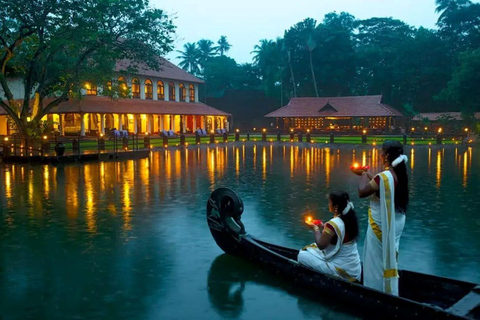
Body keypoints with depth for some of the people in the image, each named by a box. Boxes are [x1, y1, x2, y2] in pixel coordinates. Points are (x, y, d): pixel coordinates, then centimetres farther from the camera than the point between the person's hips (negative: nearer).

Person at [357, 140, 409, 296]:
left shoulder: (384, 177, -26)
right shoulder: (399, 174, 0)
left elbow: (362, 192, -21)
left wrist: (364, 176, -5)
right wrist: (367, 174, 18)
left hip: (382, 226, -8)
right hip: (395, 224, 8)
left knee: (377, 262, 7)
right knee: (388, 259, 21)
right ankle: (388, 291, 34)